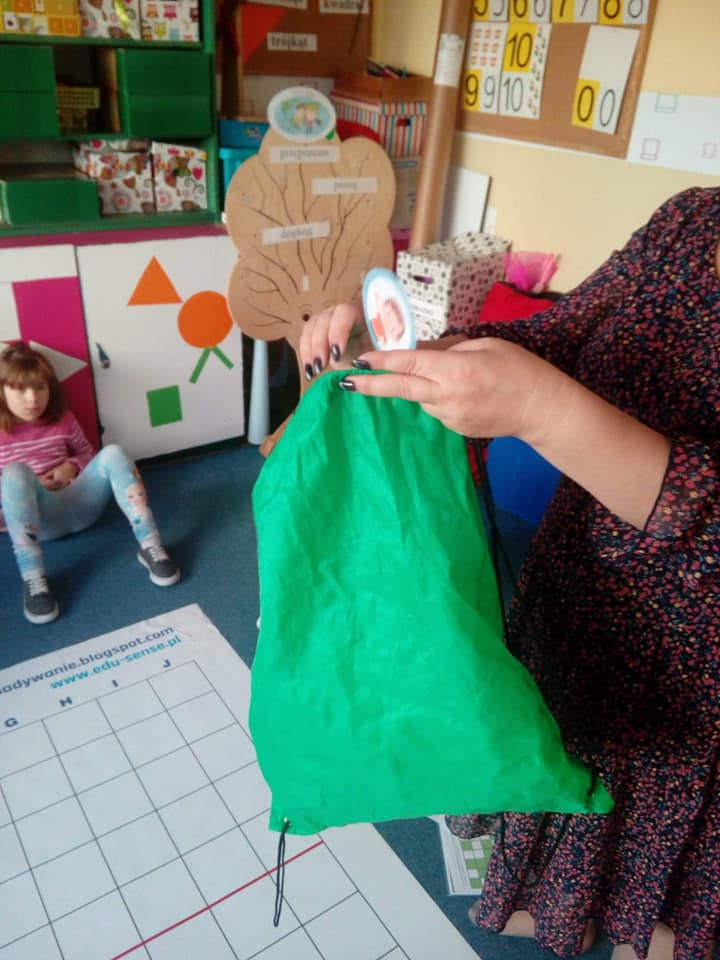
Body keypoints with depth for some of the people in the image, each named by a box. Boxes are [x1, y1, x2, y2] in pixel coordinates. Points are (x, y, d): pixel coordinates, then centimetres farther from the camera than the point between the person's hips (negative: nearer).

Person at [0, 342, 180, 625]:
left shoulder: (63, 421, 7)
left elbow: (87, 454, 20)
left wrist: (72, 466, -2)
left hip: (77, 505, 3)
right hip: (37, 518, -3)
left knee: (112, 453, -20)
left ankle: (149, 546, -27)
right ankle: (32, 578, -39)